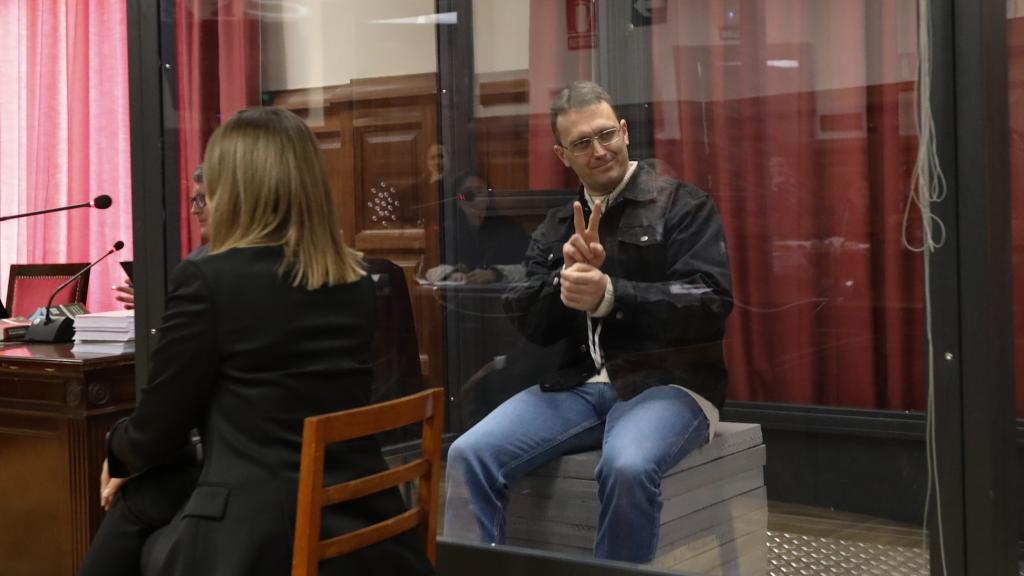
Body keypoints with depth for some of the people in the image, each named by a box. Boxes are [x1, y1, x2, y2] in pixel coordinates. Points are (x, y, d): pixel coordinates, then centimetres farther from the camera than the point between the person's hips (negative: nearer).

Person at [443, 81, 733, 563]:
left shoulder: (683, 206, 0)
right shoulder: (555, 227, 16)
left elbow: (711, 307, -12)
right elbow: (532, 326, 9)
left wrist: (610, 295, -26)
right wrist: (568, 277, -12)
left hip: (666, 383, -4)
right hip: (578, 386, 5)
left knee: (627, 467, -37)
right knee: (469, 455, -18)